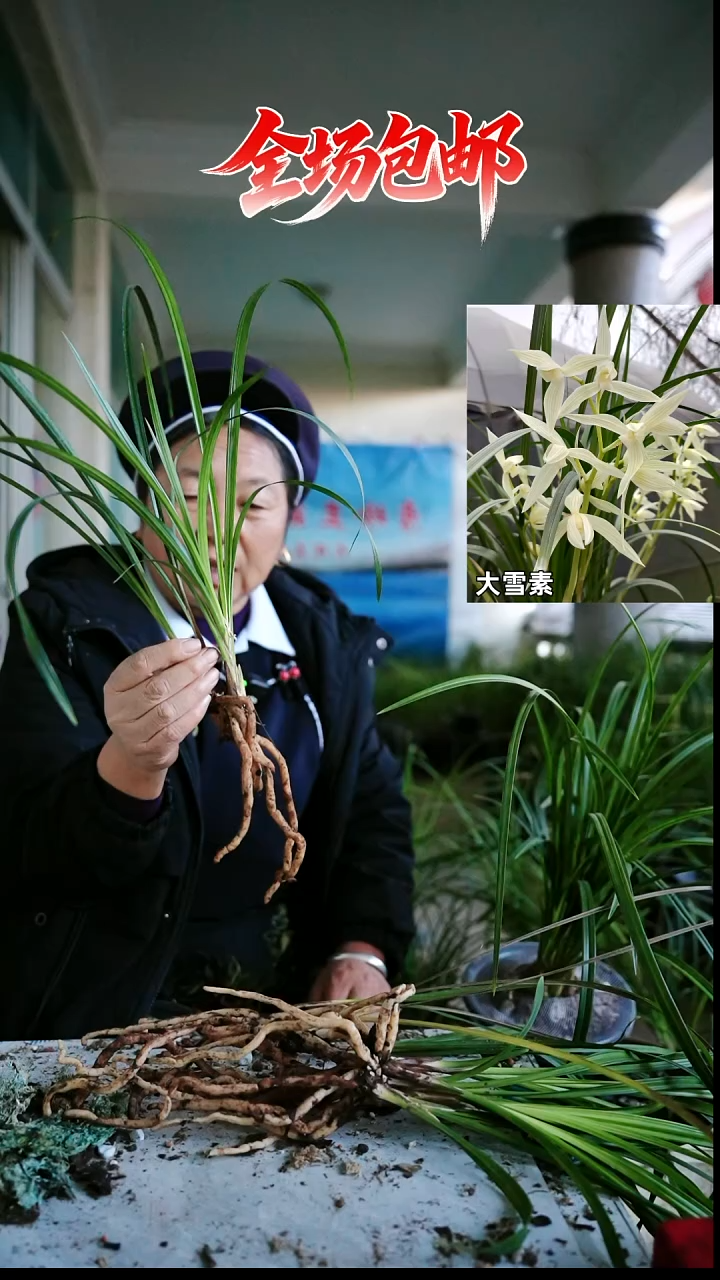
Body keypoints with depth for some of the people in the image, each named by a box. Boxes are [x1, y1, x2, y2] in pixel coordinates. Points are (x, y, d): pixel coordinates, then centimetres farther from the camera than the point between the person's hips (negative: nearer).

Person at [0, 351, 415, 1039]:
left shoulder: (326, 639, 2)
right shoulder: (67, 624, -10)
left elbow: (373, 805, 10)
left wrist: (363, 949, -4)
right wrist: (132, 763, -38)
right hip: (102, 1002, -3)